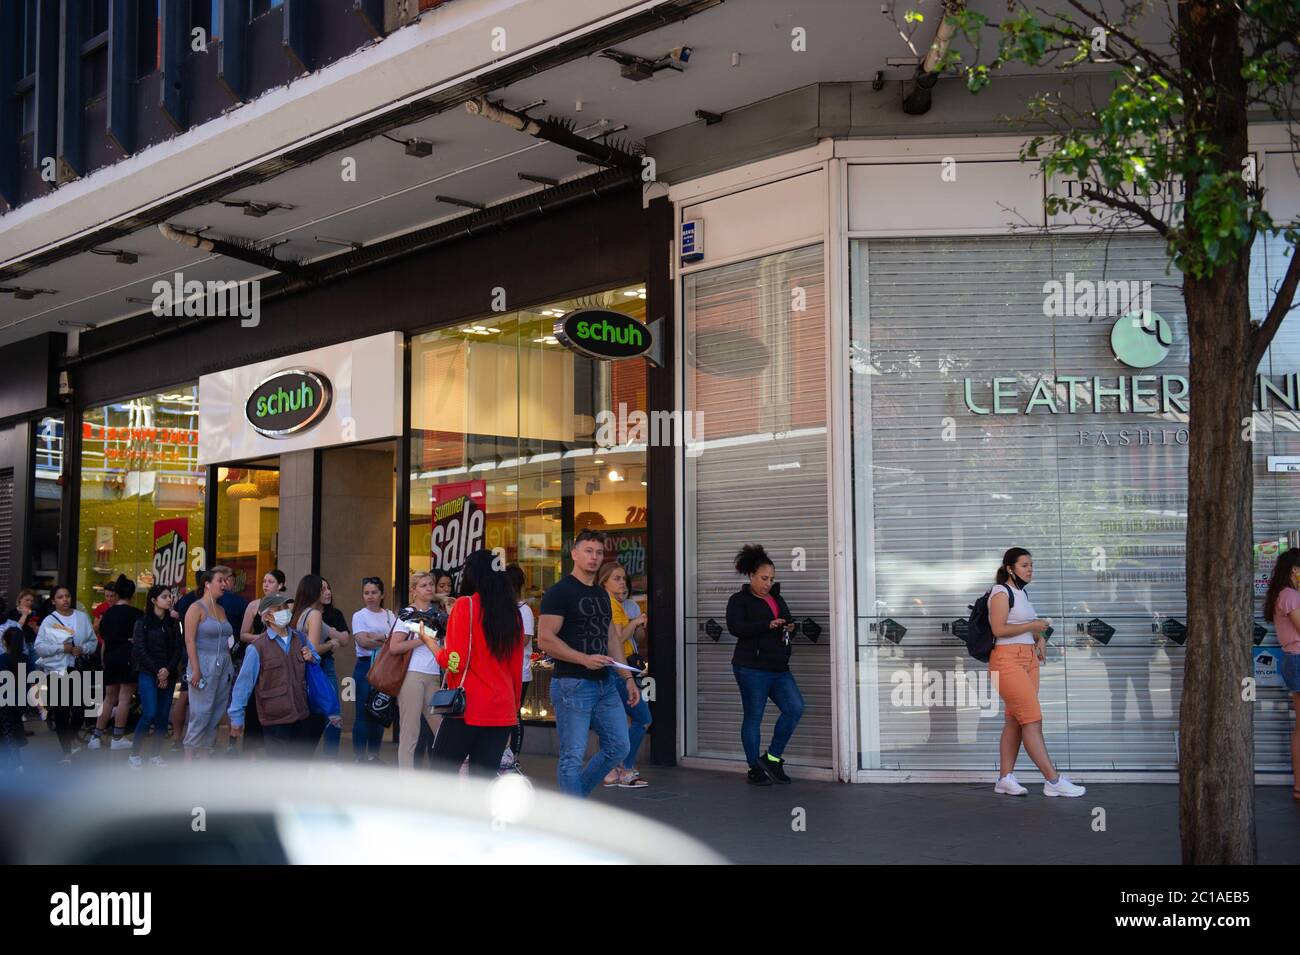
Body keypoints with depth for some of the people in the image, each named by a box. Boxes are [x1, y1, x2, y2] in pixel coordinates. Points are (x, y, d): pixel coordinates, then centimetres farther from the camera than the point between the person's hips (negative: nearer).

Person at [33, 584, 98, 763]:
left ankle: (71, 737, 34)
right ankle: (66, 750, 9)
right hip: (56, 670, -2)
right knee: (61, 712, 0)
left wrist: (83, 649, -12)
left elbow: (93, 641, 7)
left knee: (79, 709, 3)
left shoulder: (82, 617, 6)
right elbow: (39, 647, -8)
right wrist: (61, 648, -16)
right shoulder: (49, 621, -1)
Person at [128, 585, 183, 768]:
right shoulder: (142, 623, 0)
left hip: (169, 675, 4)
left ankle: (156, 754, 11)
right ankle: (134, 754, -2)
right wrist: (157, 672, -11)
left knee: (163, 715, 2)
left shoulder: (173, 624, 10)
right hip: (148, 673, -4)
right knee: (150, 713, -13)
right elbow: (140, 650, -6)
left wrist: (168, 670, -10)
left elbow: (178, 649, 5)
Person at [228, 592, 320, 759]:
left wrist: (311, 658, -2)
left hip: (302, 714, 5)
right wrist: (236, 718, -5)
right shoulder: (257, 648, -12)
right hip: (275, 720, -5)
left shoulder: (300, 638, 5)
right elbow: (243, 683, -8)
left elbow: (316, 661, 23)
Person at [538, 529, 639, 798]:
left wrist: (628, 678, 14)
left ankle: (573, 795, 24)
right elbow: (545, 640, -16)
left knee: (618, 748, 9)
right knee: (573, 756, -3)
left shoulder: (601, 594, 17)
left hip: (606, 684, 8)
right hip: (572, 685, -8)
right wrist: (585, 659, -24)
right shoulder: (559, 592, -8)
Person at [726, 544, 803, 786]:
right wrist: (768, 625, -26)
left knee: (795, 708, -5)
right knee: (753, 718, 0)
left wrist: (789, 628, 3)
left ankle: (772, 757, 8)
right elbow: (735, 627, -17)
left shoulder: (777, 598, 19)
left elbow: (787, 622, 28)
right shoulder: (739, 600, -2)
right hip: (752, 668, -7)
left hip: (779, 668, 7)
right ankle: (754, 769, 11)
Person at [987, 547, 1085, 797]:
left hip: (1029, 659, 9)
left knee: (1015, 720, 6)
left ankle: (1005, 778, 8)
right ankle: (1053, 780, -12)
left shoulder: (1022, 593, 19)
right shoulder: (1001, 592, -8)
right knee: (1032, 718, -11)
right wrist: (1032, 626, -13)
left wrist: (1040, 638, 6)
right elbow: (998, 629, -17)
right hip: (1008, 660, -9)